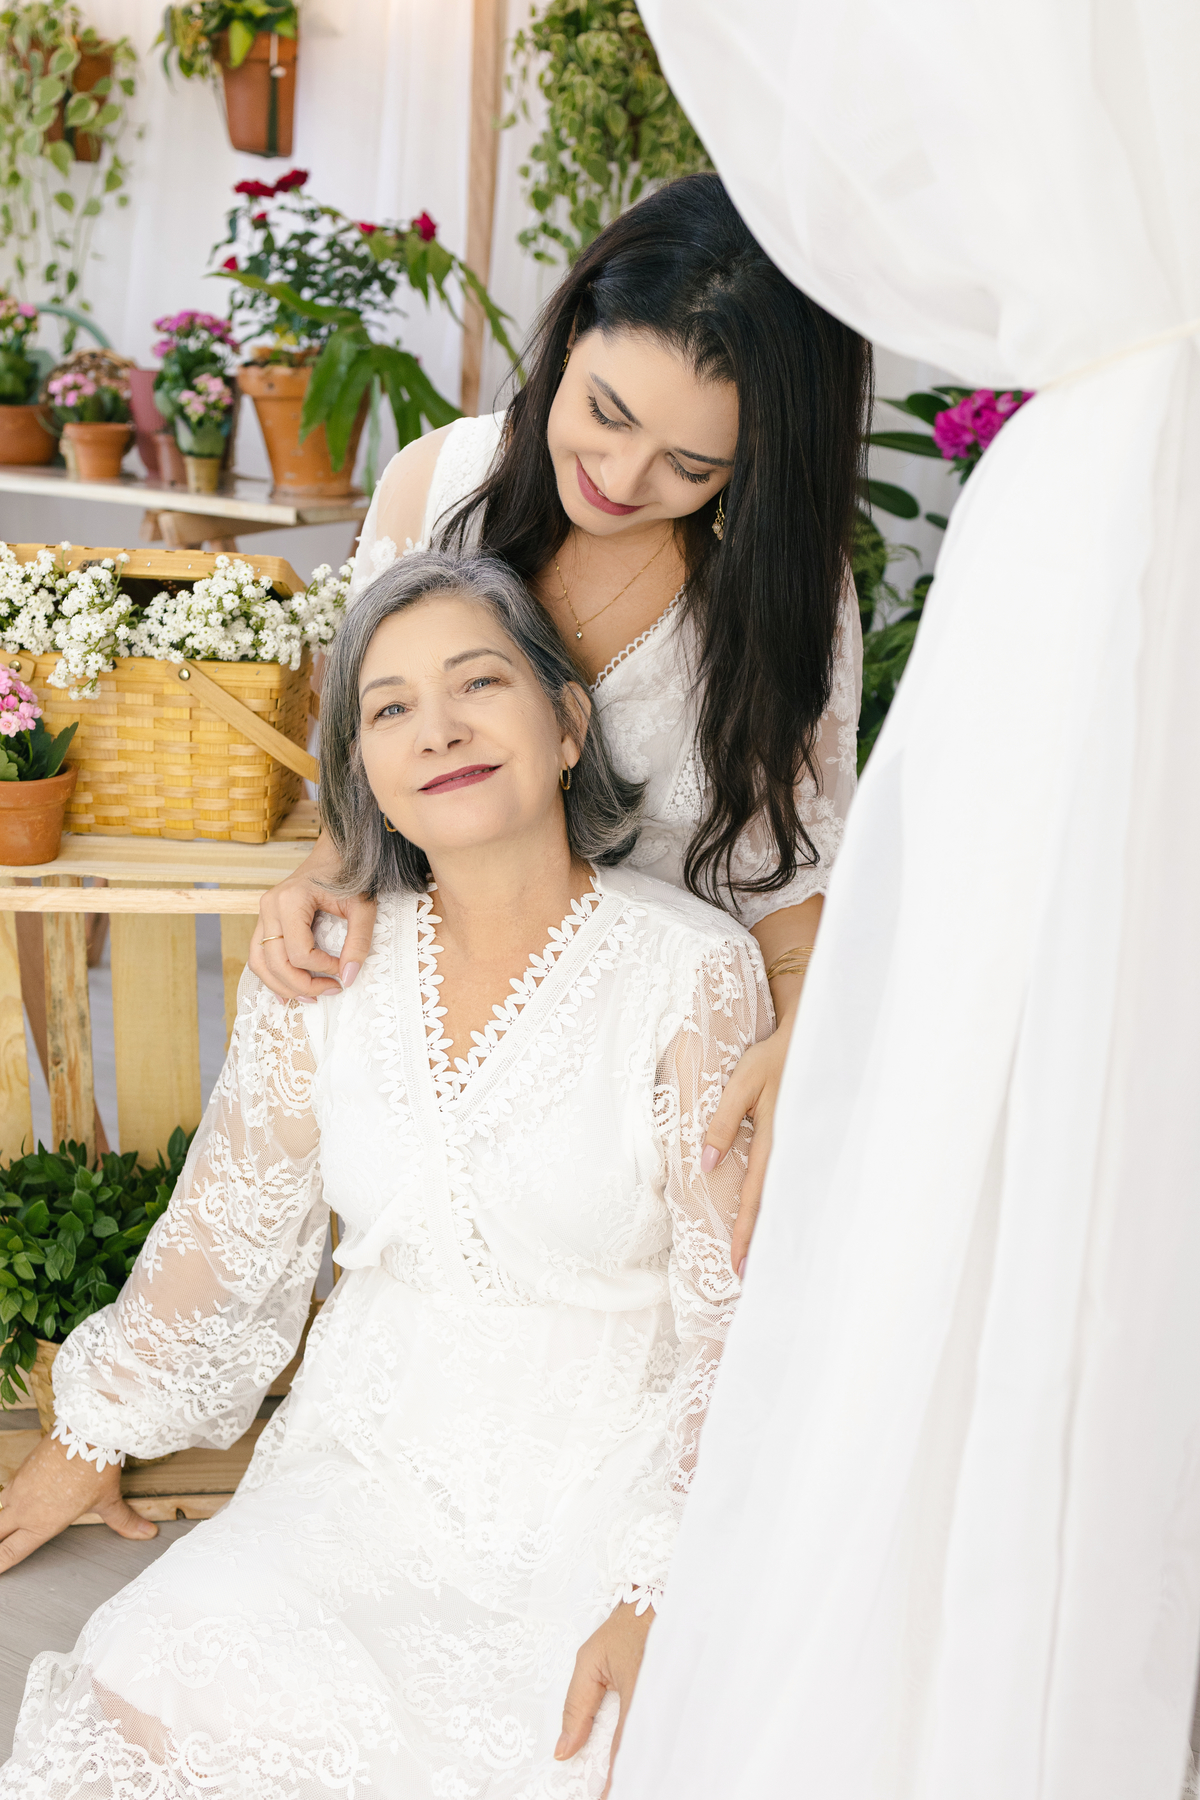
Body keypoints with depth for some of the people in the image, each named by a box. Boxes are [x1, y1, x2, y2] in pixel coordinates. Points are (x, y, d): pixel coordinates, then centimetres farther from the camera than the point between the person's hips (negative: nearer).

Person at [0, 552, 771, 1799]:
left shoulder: (694, 972, -11)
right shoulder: (326, 975, 0)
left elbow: (744, 1313, -9)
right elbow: (220, 1229, 13)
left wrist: (661, 1591, -14)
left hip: (603, 1484, -2)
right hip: (368, 1456, 3)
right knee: (142, 1697, -20)